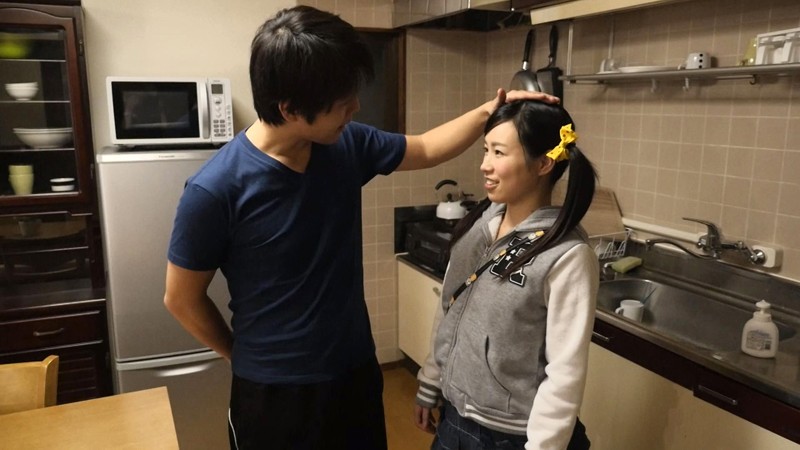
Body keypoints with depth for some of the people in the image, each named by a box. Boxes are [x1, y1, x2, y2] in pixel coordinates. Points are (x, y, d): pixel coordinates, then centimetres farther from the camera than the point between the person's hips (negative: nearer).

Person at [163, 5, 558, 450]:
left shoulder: (348, 145, -9)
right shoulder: (215, 189, -23)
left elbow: (424, 149, 10)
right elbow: (182, 299, -10)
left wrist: (487, 113, -4)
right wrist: (248, 357, 3)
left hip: (357, 370, 5)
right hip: (275, 392, -5)